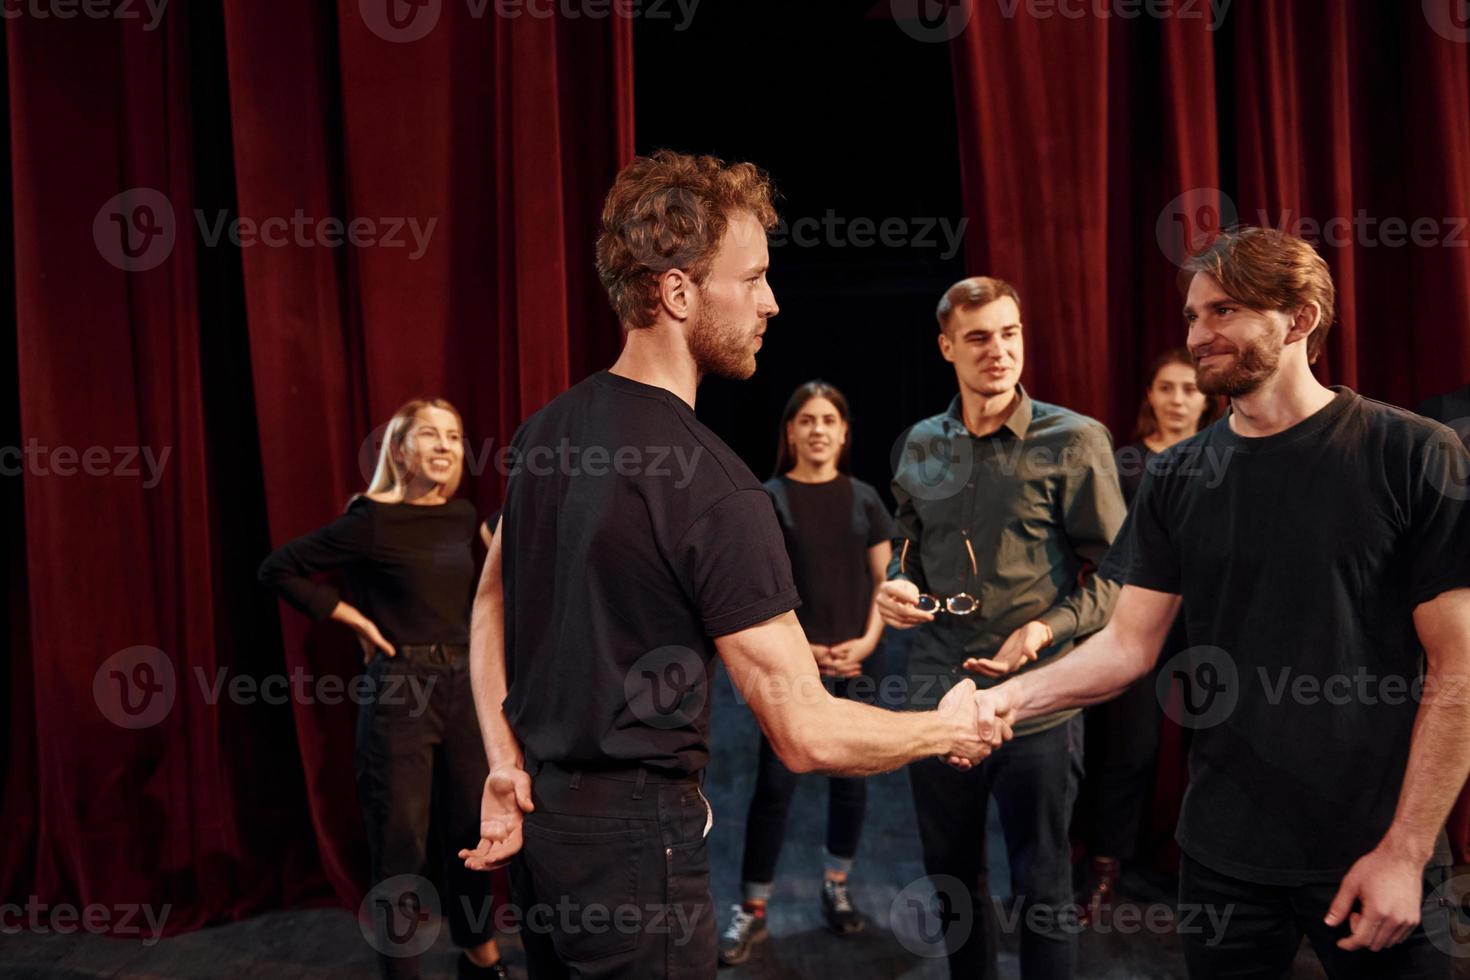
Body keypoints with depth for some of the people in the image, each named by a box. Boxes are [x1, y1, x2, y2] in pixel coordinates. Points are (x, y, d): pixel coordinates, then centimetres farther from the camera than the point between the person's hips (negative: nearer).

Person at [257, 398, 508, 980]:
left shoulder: (463, 516, 5)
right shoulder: (373, 521, -12)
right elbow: (278, 569, -8)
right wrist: (350, 617, -10)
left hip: (462, 687, 6)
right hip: (399, 691, -6)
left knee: (473, 828, 17)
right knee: (400, 843, 4)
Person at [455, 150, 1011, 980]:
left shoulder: (548, 429, 0)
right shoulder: (713, 491, -25)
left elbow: (491, 605, 10)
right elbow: (806, 733, -22)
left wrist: (503, 763, 8)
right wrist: (949, 728, -6)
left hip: (537, 815, 8)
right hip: (636, 833, -8)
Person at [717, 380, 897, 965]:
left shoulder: (863, 498, 7)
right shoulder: (768, 499, -2)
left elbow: (885, 579, 8)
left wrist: (867, 641, -6)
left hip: (856, 663, 3)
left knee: (851, 779, 10)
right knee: (775, 784, -1)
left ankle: (836, 889, 29)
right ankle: (752, 911, 10)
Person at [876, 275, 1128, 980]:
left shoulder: (1074, 442, -7)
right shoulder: (921, 445, 6)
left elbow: (1113, 572, -6)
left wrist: (1045, 630, -22)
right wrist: (898, 585, -5)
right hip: (938, 695, 4)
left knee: (1043, 889, 11)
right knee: (950, 876, 20)